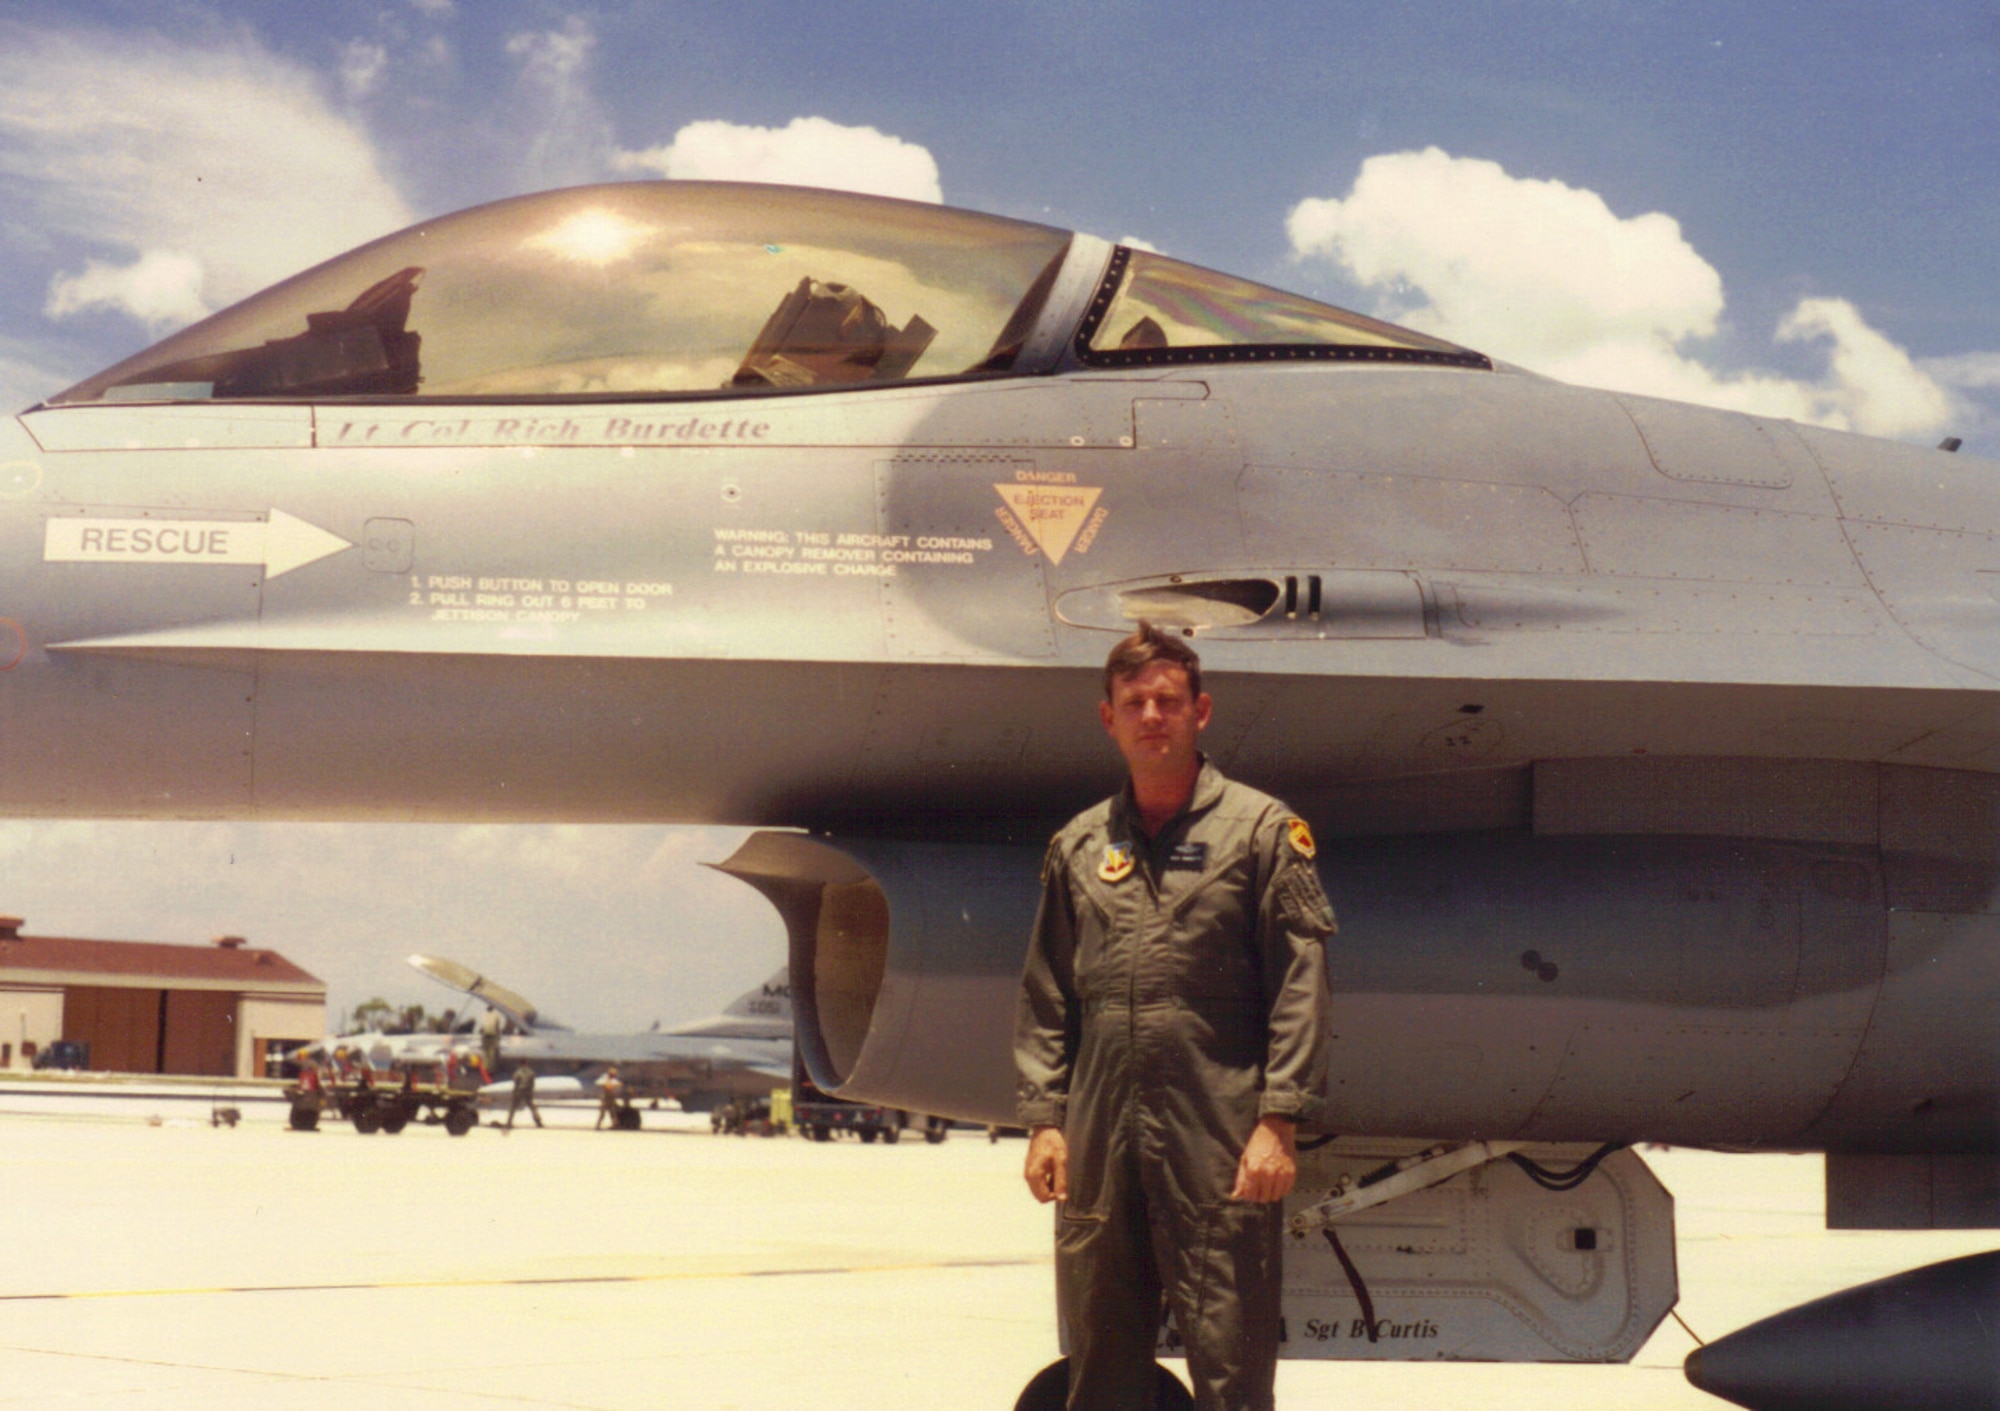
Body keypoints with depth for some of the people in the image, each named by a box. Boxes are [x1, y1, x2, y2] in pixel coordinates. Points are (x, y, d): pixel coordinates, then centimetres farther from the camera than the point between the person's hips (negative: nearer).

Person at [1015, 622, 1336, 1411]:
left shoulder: (1260, 829, 3)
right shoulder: (1079, 846, 14)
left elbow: (1299, 986, -3)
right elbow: (1046, 999, 15)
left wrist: (1278, 1120, -10)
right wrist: (1043, 1117, 6)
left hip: (1220, 1142, -4)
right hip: (1098, 1139, 4)